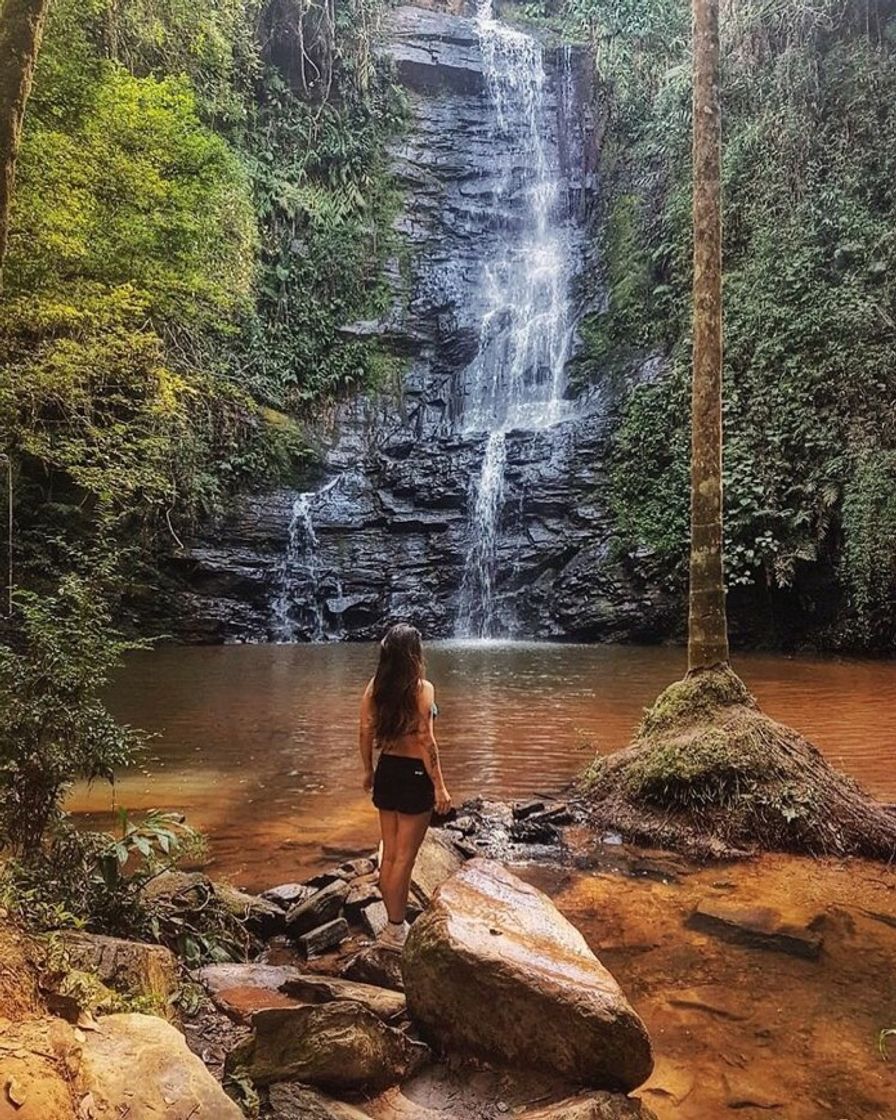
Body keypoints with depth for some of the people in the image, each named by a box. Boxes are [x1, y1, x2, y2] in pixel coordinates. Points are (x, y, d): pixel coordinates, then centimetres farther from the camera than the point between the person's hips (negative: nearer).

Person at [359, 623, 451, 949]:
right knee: (404, 858, 6)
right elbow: (425, 741, -18)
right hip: (415, 774, -6)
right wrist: (439, 786, -12)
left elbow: (366, 732, 4)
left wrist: (368, 770, 18)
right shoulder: (422, 688, -17)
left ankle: (394, 924, 29)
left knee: (389, 854, 17)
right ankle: (395, 929, 16)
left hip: (386, 771, 6)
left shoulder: (375, 686, -1)